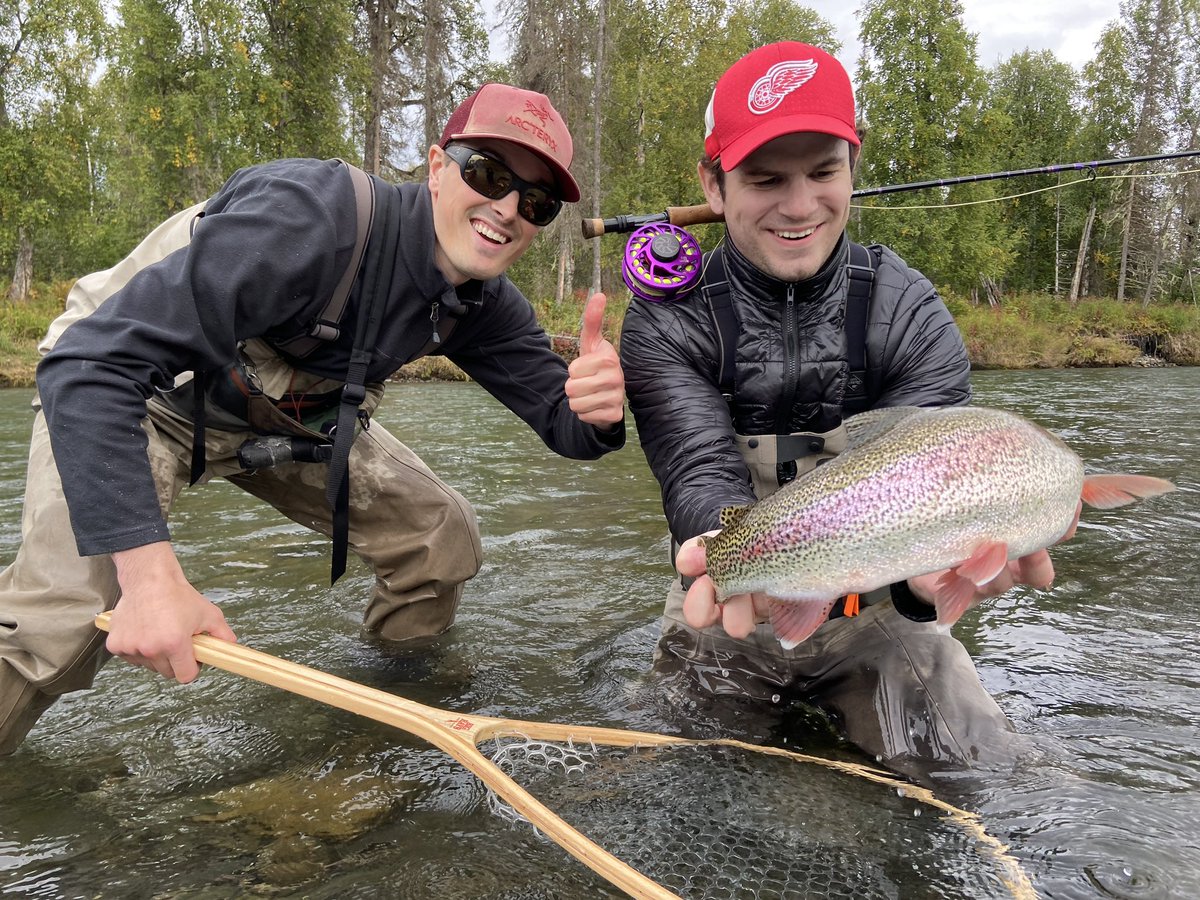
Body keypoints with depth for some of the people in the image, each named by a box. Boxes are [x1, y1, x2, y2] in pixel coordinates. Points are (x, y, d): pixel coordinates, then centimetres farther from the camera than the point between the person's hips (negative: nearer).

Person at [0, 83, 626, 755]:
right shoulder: (311, 217, -36)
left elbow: (563, 424, -10)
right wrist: (150, 572, -48)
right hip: (135, 396, -5)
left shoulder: (487, 304, -13)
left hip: (292, 422, 6)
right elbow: (90, 367, -39)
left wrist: (597, 415, -37)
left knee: (446, 542, -1)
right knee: (71, 611, -27)